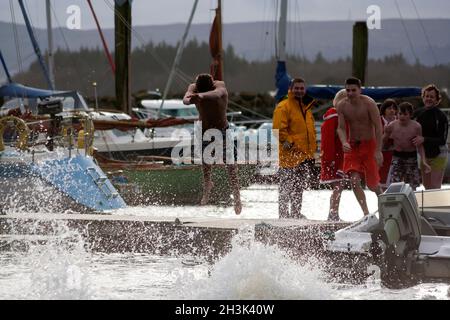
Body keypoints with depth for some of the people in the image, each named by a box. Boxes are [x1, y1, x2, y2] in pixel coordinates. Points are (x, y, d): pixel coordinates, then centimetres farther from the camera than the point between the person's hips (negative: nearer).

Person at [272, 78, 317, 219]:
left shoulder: (306, 107, 18)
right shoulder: (283, 107, -8)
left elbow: (310, 129, 29)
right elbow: (279, 129, -16)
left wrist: (312, 147, 21)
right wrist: (287, 142, -23)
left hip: (305, 154, 8)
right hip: (290, 154, -8)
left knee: (300, 185, 15)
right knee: (287, 185, -5)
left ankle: (296, 212, 25)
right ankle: (283, 213, 2)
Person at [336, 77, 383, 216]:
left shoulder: (368, 103, -15)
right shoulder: (341, 106, -3)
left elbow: (378, 127, -15)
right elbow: (341, 127, -1)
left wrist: (378, 151, -20)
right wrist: (344, 142, -23)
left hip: (369, 144, -3)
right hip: (352, 146, 3)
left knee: (372, 184, 4)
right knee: (354, 180, -15)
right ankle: (366, 213, -10)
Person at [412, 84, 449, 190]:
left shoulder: (441, 116, -16)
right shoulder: (418, 113, -2)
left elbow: (442, 140, -19)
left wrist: (424, 139, -29)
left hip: (438, 156, -5)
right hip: (424, 155, 5)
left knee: (435, 188, -6)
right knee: (426, 186, 14)